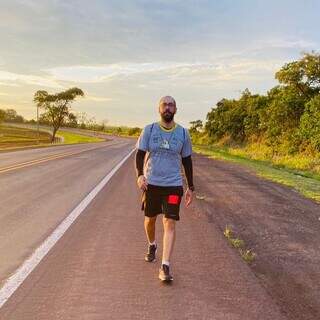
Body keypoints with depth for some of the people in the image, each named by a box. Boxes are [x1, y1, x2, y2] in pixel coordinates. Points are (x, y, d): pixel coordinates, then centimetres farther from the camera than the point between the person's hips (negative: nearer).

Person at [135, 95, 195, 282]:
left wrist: (191, 187, 8)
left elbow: (187, 160, 9)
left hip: (173, 185, -1)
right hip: (151, 183, 1)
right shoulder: (149, 130, 0)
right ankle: (152, 245, 47)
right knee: (150, 219, 17)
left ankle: (165, 267, -7)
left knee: (170, 223, -9)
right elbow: (140, 154, -1)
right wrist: (140, 175, -20)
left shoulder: (183, 133, 2)